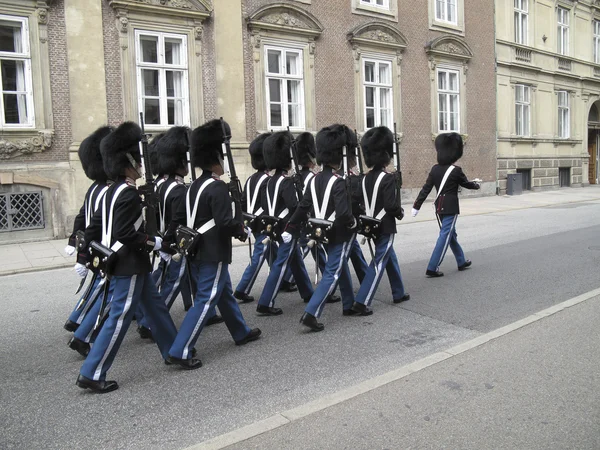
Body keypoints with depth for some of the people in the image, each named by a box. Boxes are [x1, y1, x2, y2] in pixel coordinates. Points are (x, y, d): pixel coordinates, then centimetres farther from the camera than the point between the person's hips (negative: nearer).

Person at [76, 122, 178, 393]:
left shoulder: (112, 191, 11)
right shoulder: (129, 194, -19)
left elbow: (94, 227, 13)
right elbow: (125, 235, -25)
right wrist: (154, 242, -15)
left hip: (132, 265, 10)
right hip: (129, 266, -10)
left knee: (155, 308, 18)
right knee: (119, 319, -2)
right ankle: (91, 374, 7)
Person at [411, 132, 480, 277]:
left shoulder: (435, 169, 2)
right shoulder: (456, 170, -13)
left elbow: (426, 189, 0)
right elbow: (466, 184, 4)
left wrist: (416, 206, 0)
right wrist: (476, 185, 26)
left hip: (439, 207, 7)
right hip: (451, 208, -7)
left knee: (451, 234, 18)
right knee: (445, 235, -5)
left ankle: (462, 262, 34)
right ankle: (432, 269, -9)